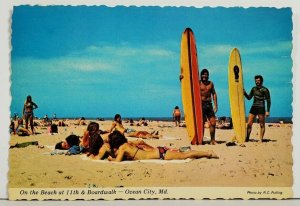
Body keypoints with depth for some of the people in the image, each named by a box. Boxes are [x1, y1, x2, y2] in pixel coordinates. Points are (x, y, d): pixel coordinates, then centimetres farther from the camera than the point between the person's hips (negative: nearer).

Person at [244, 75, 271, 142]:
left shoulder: (265, 90, -3)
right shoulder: (253, 89, 13)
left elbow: (268, 101, -4)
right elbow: (249, 98, 17)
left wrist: (267, 111, -10)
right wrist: (245, 93, -2)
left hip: (261, 108, -5)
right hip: (254, 107, 5)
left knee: (262, 125, -1)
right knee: (249, 124, -1)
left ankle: (261, 139, 3)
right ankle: (247, 138, 6)